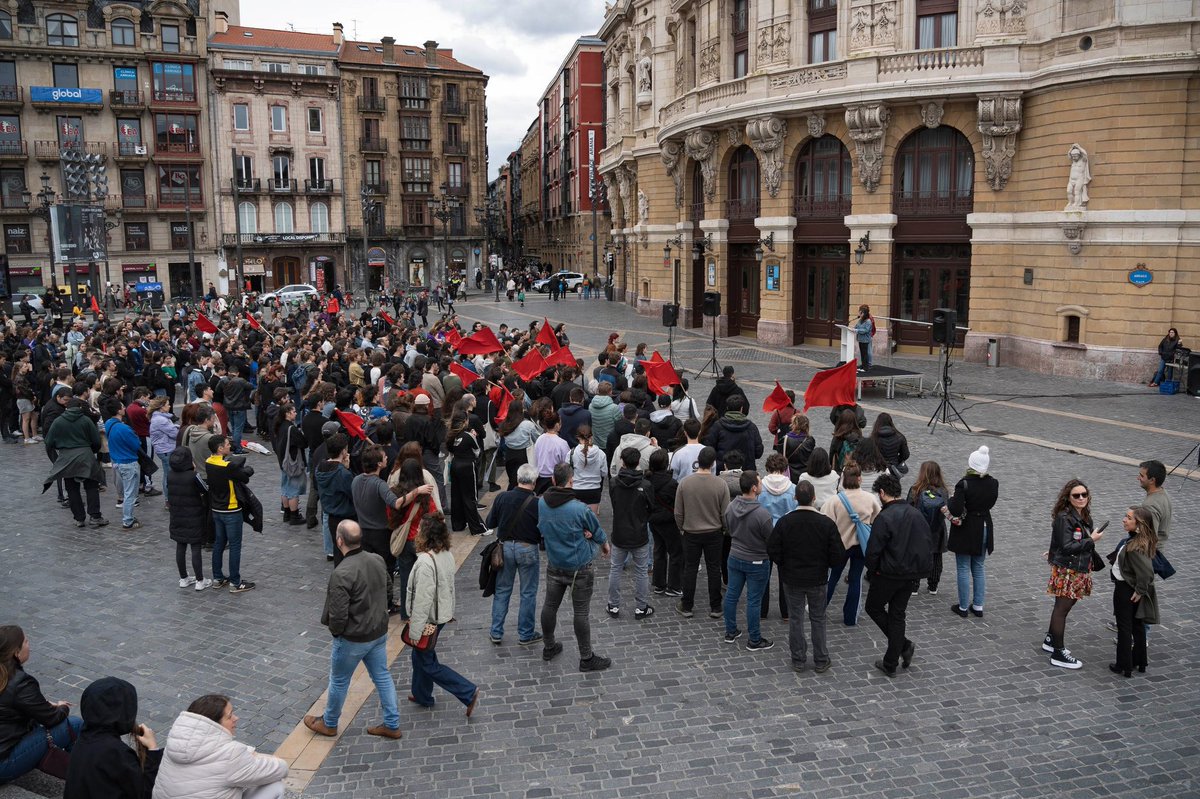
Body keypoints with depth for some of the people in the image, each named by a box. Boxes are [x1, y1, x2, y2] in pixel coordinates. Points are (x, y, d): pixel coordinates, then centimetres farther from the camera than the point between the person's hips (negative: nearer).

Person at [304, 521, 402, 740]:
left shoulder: (341, 574, -30)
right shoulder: (378, 560, -8)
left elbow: (338, 616, -25)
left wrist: (334, 630, -4)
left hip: (353, 639, -6)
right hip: (379, 632, 6)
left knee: (339, 682, 17)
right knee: (382, 677, 18)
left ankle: (329, 723, 38)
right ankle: (392, 725, 27)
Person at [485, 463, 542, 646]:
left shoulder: (502, 497, -9)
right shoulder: (538, 504, -18)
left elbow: (490, 523, 2)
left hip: (505, 547, 3)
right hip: (528, 549, -3)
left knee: (502, 590, 16)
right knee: (528, 593, 12)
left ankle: (496, 633, 23)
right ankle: (525, 635, 21)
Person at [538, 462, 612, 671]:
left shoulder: (541, 503, -11)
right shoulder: (579, 509, -25)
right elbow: (598, 532, -8)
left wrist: (581, 533, -5)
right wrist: (605, 545, 15)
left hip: (554, 565, 5)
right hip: (580, 568, -5)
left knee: (550, 606, 19)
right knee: (581, 613, 5)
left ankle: (549, 648, 37)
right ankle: (586, 658, 17)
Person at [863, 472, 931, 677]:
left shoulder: (885, 517, -20)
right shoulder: (917, 514, 3)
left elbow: (873, 551, -19)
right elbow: (926, 544, 9)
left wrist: (872, 570, -1)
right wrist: (917, 568, 15)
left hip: (888, 574, -7)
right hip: (910, 575, 7)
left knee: (874, 608, 15)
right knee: (897, 615, 15)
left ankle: (904, 645, 5)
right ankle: (891, 664, 17)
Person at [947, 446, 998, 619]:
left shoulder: (964, 484, -22)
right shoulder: (993, 484, -5)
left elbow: (956, 510, -25)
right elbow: (990, 503, 11)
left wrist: (949, 502, -7)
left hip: (965, 531, -5)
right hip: (984, 529, 5)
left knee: (963, 570, 6)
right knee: (978, 569, 18)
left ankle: (963, 607, 14)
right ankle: (978, 606, 23)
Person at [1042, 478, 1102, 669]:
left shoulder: (1085, 516, 7)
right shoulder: (1064, 518, -19)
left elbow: (1084, 544, 14)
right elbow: (1067, 546, -23)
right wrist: (1091, 540, -18)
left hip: (1079, 569, 8)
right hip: (1066, 569, -8)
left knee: (1067, 604, 17)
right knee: (1062, 607, -1)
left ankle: (1050, 640, 33)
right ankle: (1058, 654, 7)